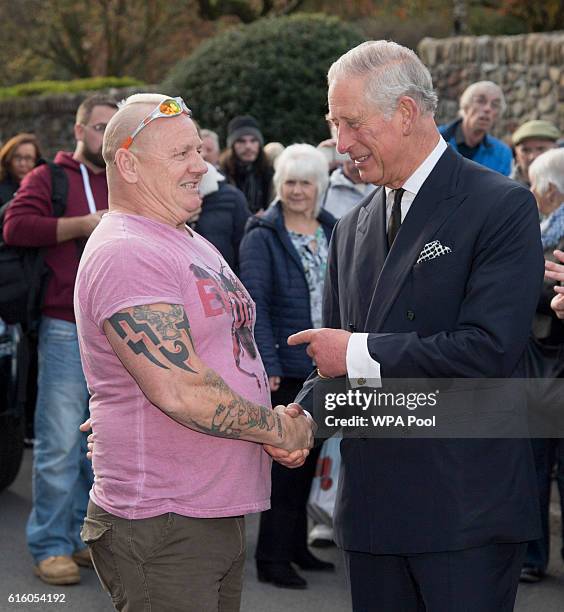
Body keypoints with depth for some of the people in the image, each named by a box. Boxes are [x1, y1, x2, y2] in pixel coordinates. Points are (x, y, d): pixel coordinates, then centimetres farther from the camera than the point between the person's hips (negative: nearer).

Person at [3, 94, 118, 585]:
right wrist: (85, 225, -14)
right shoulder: (49, 178, 1)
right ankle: (50, 546, 1)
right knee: (61, 443, -6)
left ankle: (86, 537, 21)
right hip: (67, 328, -5)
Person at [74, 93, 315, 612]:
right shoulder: (125, 253, -16)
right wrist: (283, 431, -10)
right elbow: (182, 392, -23)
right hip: (161, 529, -9)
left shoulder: (192, 243, 17)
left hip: (220, 516, 9)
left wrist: (276, 423, 2)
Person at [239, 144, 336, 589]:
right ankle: (272, 557, 4)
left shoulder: (333, 232, 10)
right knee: (284, 460, -4)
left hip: (324, 366, 6)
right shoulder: (262, 237, -6)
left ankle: (296, 545, 25)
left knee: (307, 457, 14)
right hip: (285, 365, -6)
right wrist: (267, 364, -21)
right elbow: (255, 302, -14)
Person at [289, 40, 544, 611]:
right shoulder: (352, 229, 14)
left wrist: (359, 352, -14)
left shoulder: (500, 207, -8)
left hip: (467, 506, -6)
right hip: (373, 505, 6)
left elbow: (489, 349, -19)